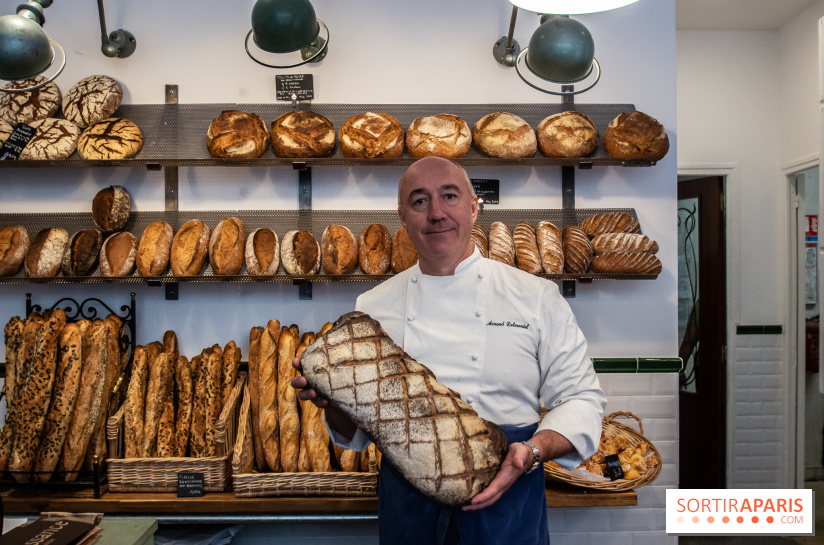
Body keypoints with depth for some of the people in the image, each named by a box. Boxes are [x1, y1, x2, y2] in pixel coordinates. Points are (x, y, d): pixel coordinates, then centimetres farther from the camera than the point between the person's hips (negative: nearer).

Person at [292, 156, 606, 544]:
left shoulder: (537, 296, -2)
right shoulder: (372, 307, 3)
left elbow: (581, 397, -1)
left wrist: (533, 451, -19)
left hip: (506, 493, -1)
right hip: (407, 501, 2)